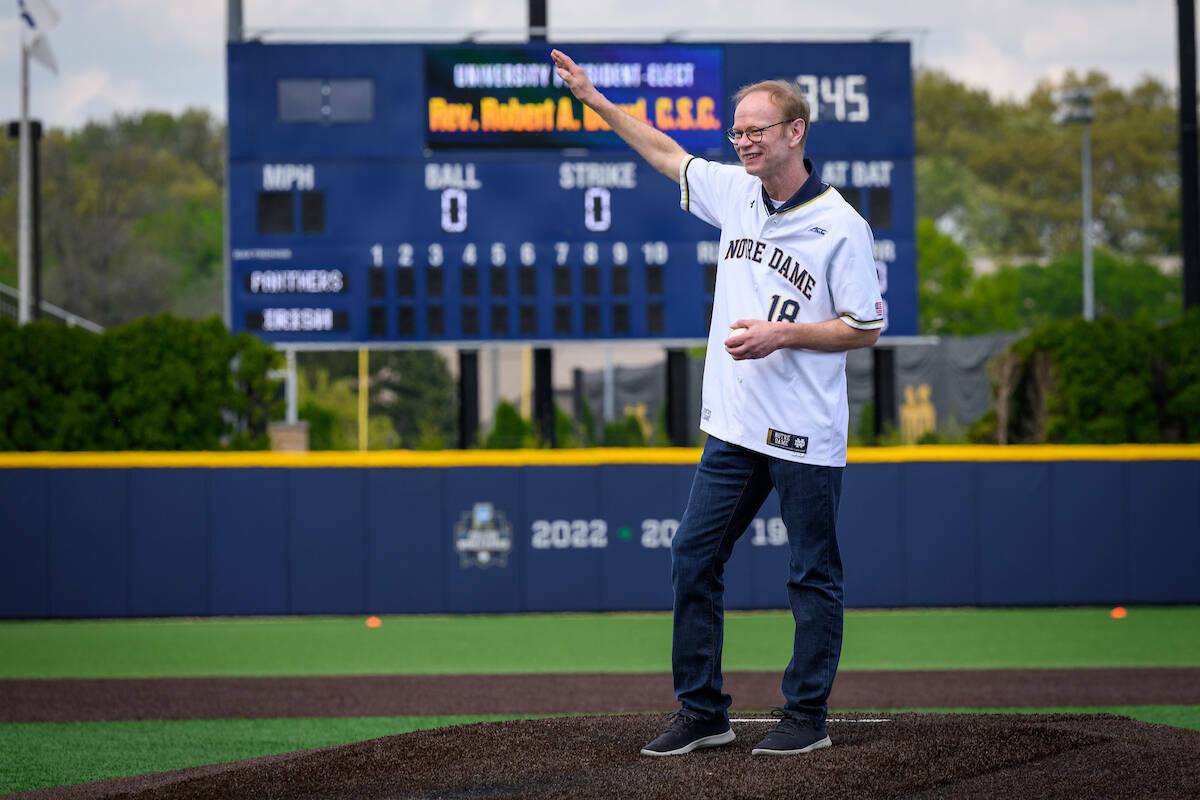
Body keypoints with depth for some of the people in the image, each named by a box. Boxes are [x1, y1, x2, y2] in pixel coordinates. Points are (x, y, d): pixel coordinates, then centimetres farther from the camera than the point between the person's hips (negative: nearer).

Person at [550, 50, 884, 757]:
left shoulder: (840, 225, -10)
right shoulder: (736, 192, 7)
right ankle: (702, 713, 12)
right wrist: (595, 100, 23)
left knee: (813, 577, 3)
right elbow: (668, 154, 23)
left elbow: (866, 328, -9)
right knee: (694, 560, 5)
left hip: (806, 435, -6)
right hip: (734, 427, 7)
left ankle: (807, 717, 11)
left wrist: (780, 335, -18)